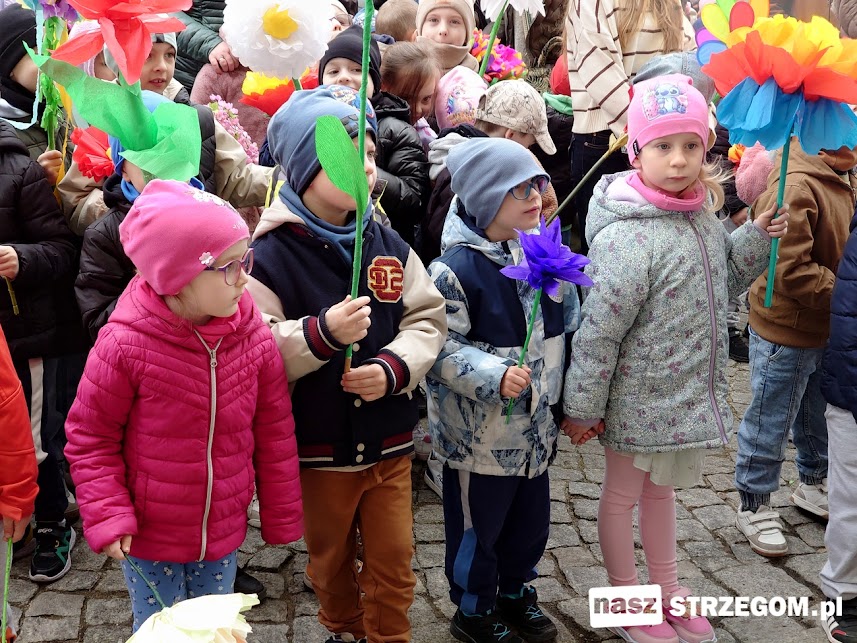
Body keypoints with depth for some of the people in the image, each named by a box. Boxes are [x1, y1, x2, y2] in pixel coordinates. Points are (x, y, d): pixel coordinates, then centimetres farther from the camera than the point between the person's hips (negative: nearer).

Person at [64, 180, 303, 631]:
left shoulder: (254, 338, -10)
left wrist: (281, 518, 6)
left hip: (223, 539, 3)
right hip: (148, 540, -3)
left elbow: (274, 435, 0)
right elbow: (89, 438, -8)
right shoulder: (124, 344, -21)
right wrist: (108, 517, -16)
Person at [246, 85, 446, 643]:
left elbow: (428, 320, 1)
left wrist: (395, 367, -17)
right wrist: (322, 334, -33)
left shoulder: (388, 244, -2)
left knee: (394, 565, 13)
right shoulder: (272, 254, -15)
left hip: (389, 439, 3)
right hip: (317, 445, -2)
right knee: (331, 560, 20)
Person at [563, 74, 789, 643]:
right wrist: (584, 408, -16)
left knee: (661, 488, 25)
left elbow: (725, 281, 15)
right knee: (623, 495, 15)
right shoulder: (627, 237, -26)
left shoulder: (702, 212, -1)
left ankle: (668, 588, 45)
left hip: (689, 393, 7)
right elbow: (598, 331, -22)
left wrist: (758, 237, -1)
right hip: (640, 399, -7)